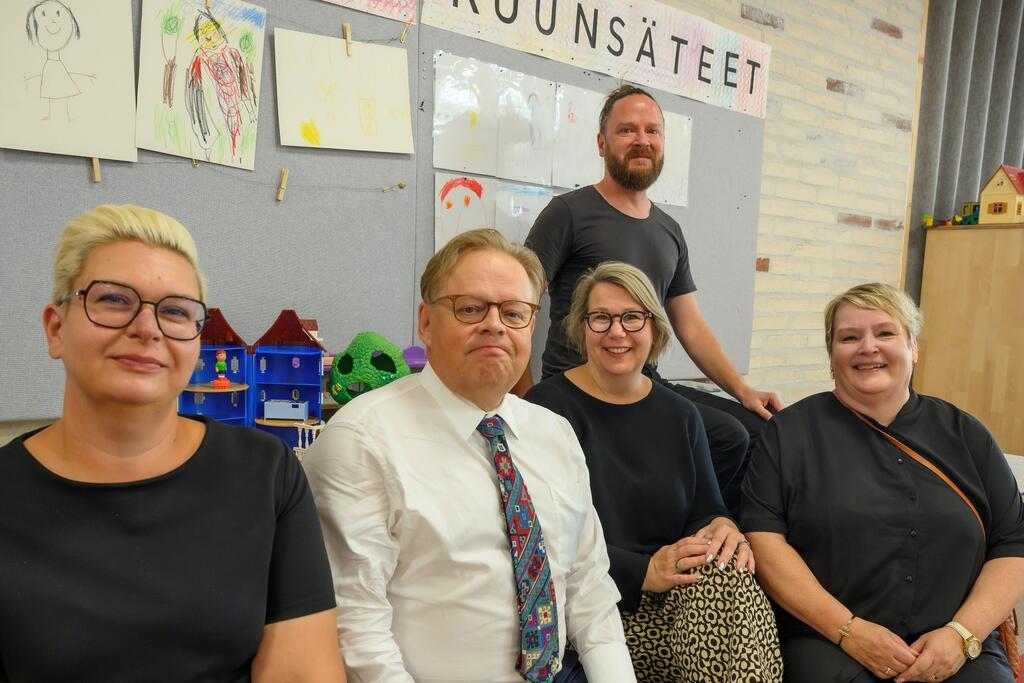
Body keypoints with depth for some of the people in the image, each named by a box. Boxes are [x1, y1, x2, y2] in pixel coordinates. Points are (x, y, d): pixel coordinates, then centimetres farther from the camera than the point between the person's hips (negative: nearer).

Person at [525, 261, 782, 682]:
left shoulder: (679, 415, 13)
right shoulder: (546, 408, -6)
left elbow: (705, 510, 11)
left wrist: (722, 527, -14)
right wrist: (644, 572, -23)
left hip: (678, 595, 5)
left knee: (723, 570, -29)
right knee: (719, 584, -30)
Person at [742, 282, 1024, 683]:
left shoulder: (965, 435, 12)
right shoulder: (791, 431, 2)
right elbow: (762, 538, -6)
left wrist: (963, 634, -5)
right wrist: (849, 630, -12)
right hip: (828, 642, -2)